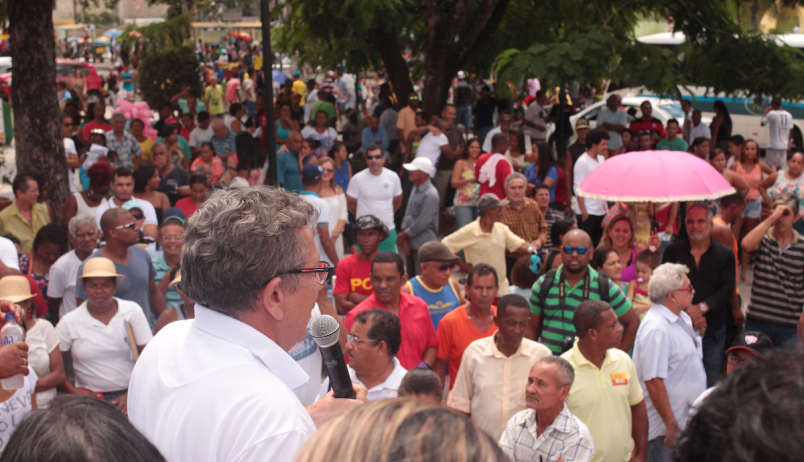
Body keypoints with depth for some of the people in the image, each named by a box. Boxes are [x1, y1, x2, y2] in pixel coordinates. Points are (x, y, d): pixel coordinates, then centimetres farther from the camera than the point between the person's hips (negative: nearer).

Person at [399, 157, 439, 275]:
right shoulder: (415, 189, 8)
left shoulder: (430, 195, -21)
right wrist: (404, 239, -1)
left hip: (424, 246, -9)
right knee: (411, 277, 17)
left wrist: (403, 236, -8)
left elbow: (421, 224, -21)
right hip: (412, 244, 9)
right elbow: (408, 214, 9)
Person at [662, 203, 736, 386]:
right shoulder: (673, 251, 4)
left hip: (713, 330, 0)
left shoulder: (725, 254, 4)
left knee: (711, 382, 4)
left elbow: (727, 289, -5)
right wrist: (688, 311, -14)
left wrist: (701, 308, -19)